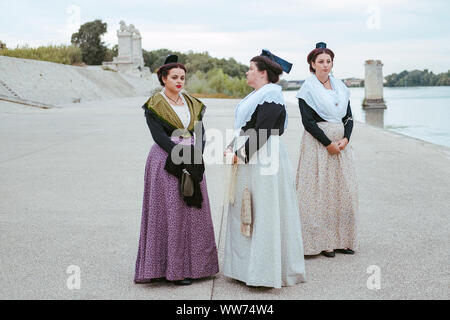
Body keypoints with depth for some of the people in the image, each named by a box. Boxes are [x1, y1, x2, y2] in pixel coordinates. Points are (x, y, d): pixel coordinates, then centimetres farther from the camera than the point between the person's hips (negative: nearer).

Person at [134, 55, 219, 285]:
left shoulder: (192, 104, 12)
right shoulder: (154, 105, -4)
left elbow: (200, 133, 6)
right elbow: (159, 136, -13)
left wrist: (196, 155, -12)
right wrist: (182, 158, -20)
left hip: (193, 163, 6)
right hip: (166, 164, -6)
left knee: (194, 212, 8)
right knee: (170, 214, -4)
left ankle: (194, 264, 18)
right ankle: (173, 268, 3)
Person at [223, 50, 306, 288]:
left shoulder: (271, 96, -12)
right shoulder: (255, 96, 17)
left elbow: (261, 131, -19)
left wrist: (241, 153, -16)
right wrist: (232, 148, 6)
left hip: (264, 158, -10)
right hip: (248, 160, 10)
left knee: (263, 213, -6)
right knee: (246, 212, 12)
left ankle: (266, 270, 0)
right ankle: (247, 265, 21)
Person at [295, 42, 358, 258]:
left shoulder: (340, 86, 12)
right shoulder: (308, 89, -4)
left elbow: (349, 117, 11)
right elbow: (308, 121, -11)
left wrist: (345, 139, -7)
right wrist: (328, 143, -15)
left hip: (341, 144, 6)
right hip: (318, 144, -6)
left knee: (343, 191, 7)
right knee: (320, 191, -4)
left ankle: (342, 239, 16)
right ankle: (322, 241, 4)